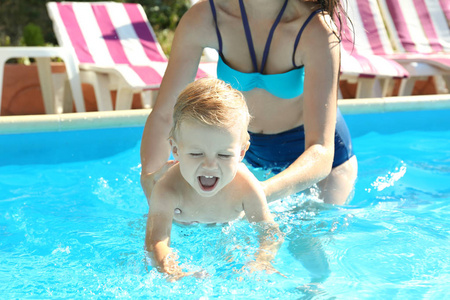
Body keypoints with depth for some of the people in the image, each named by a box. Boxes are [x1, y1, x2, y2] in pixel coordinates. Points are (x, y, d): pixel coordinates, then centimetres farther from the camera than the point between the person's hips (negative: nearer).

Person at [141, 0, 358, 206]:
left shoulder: (317, 30, -34)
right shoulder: (203, 18, -25)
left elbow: (321, 154, -40)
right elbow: (163, 115, -19)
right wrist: (150, 174, -41)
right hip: (250, 151, 3)